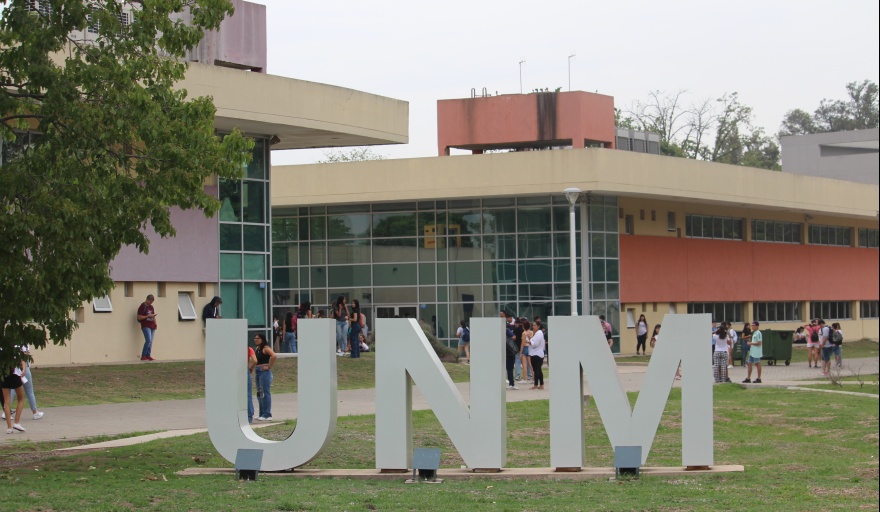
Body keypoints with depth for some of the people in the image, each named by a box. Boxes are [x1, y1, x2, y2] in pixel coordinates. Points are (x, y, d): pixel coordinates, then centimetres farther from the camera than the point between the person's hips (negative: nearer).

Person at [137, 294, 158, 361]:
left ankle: (148, 356, 6)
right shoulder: (142, 307, -5)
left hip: (152, 326, 8)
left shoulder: (151, 307, 17)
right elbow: (139, 317, -11)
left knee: (150, 341, 4)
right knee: (148, 340, -18)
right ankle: (143, 356, -16)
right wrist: (148, 316, -17)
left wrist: (155, 323, 13)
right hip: (145, 326, -8)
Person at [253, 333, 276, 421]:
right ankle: (262, 414, 19)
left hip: (265, 372, -10)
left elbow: (273, 355, -27)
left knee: (265, 393, -8)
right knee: (259, 394, 13)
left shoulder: (266, 348, -12)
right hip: (258, 372, 10)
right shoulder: (257, 348, 15)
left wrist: (269, 366, -21)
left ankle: (267, 415, -7)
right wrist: (254, 367, 11)